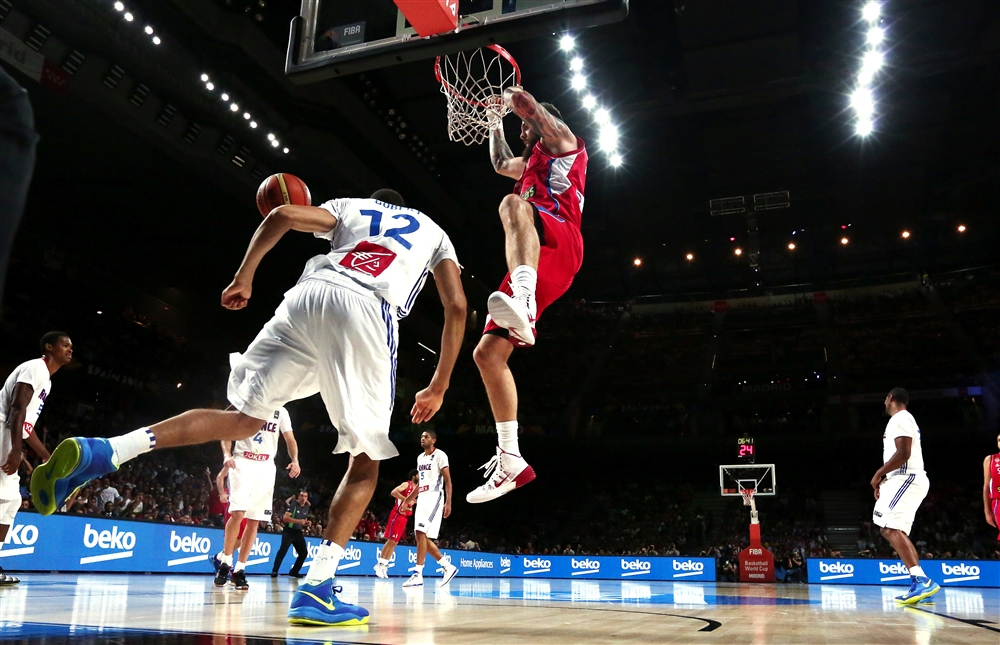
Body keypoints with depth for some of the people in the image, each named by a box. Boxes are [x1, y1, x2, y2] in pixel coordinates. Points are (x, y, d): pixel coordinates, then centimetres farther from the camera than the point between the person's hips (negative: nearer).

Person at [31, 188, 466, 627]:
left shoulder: (351, 206, 33)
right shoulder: (433, 230, 31)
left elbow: (282, 215, 13)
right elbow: (456, 307, 16)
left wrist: (243, 278, 23)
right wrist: (438, 388, 19)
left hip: (309, 294, 3)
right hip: (368, 312, -2)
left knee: (244, 417, 15)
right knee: (365, 463, 8)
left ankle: (98, 453, -2)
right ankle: (315, 590, -6)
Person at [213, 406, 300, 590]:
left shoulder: (281, 412, 10)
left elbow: (290, 439, 6)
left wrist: (295, 460, -12)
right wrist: (227, 454, -15)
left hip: (266, 467, 3)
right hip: (242, 463, -3)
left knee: (254, 521, 1)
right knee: (238, 513, -18)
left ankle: (239, 569, 10)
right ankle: (225, 563, -2)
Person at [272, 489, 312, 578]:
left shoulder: (306, 508, 9)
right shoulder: (293, 505, -9)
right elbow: (285, 518, -22)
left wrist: (307, 524, -1)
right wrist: (299, 521, -30)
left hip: (298, 532, 6)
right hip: (288, 531, -6)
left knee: (304, 552, 2)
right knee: (283, 550, -19)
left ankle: (294, 571, 14)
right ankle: (274, 571, -14)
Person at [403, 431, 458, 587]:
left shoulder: (440, 455, -6)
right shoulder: (420, 457, 18)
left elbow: (448, 481, -10)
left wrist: (448, 502, -19)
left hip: (434, 497, -9)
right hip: (422, 498, 9)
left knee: (421, 533, -19)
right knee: (423, 536, 6)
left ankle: (418, 575, -18)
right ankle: (448, 567, 16)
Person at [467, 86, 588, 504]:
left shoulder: (564, 144, 17)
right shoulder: (531, 164, 39)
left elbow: (527, 104, 4)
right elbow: (501, 163, 55)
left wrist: (515, 98, 23)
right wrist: (496, 121, 57)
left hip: (559, 246, -9)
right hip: (533, 268, 9)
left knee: (512, 204, -39)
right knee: (488, 353, -2)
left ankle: (523, 303, -66)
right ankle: (510, 458, -3)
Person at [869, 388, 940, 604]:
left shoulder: (900, 418, -9)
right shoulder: (904, 419, 24)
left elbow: (903, 453, -20)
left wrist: (879, 473, -12)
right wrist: (884, 479, 21)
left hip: (906, 479, -11)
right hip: (906, 479, 11)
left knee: (889, 529, -19)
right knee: (895, 531, 10)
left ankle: (922, 580, -27)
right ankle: (920, 584, 6)